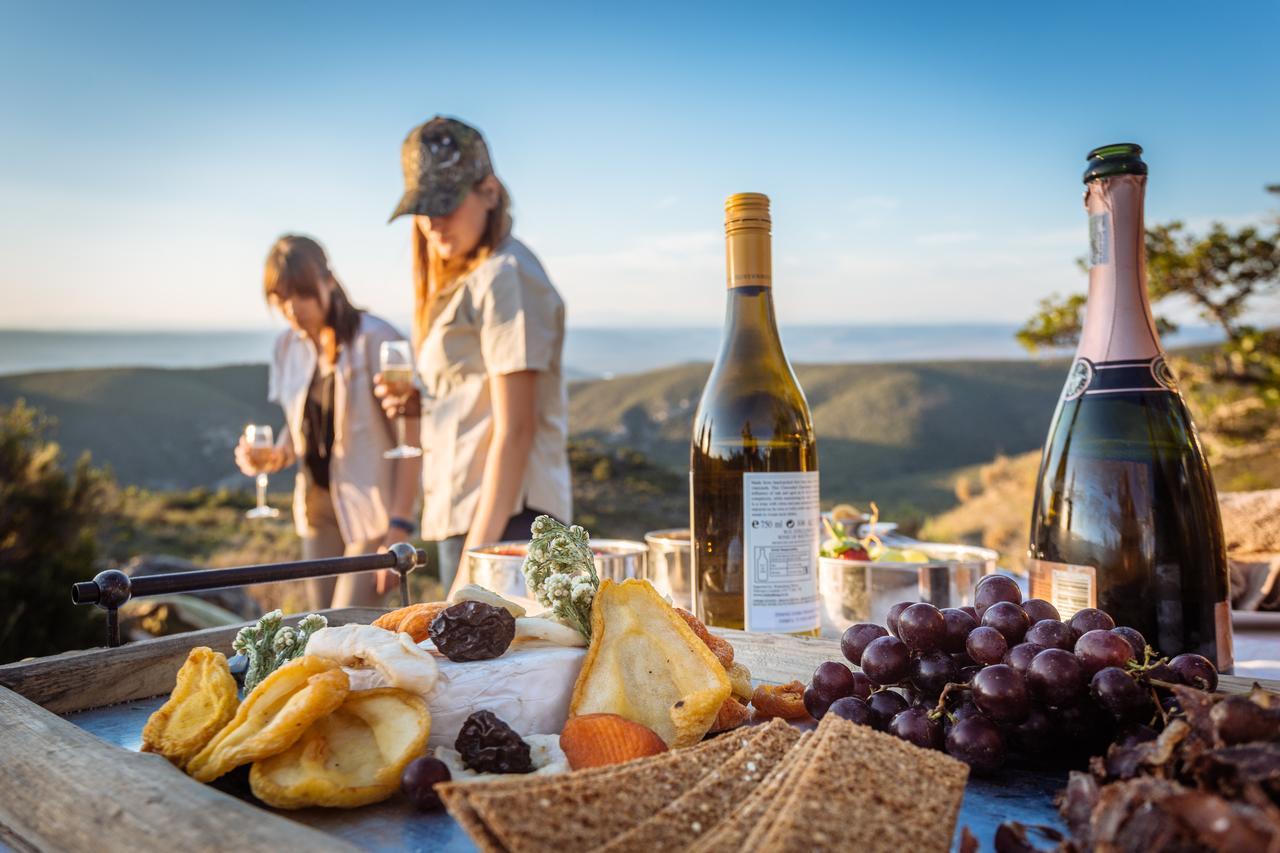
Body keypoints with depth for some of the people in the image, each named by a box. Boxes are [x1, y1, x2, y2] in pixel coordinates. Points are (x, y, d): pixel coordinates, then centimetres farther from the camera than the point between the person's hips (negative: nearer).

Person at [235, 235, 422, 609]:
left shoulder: (375, 339, -16)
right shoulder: (287, 346, 5)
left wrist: (400, 525, -20)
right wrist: (278, 455, -4)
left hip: (371, 509, -6)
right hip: (317, 506, 7)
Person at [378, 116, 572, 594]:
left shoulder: (504, 275, -10)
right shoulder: (460, 279, 18)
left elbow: (514, 429, -16)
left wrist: (476, 554, -17)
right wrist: (420, 402, 2)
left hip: (502, 519, -9)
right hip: (463, 519, 9)